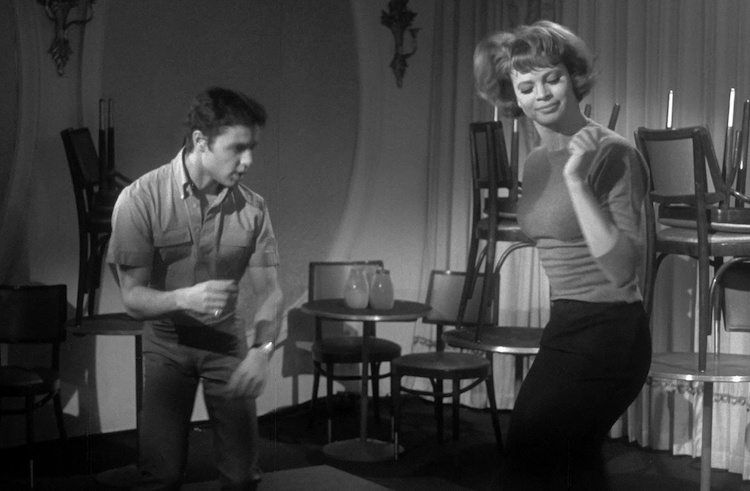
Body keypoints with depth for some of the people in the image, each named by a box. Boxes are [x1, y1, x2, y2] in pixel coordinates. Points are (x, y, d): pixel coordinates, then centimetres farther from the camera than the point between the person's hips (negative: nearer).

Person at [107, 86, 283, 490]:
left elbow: (268, 290, -7)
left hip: (229, 341, 2)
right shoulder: (140, 199, -18)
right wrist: (184, 298, -36)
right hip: (168, 342, -1)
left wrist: (261, 350, -25)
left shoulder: (252, 208, -11)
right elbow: (132, 297, -16)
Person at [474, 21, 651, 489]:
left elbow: (623, 269, -26)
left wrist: (576, 179, -29)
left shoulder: (612, 154, -15)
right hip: (566, 328, 9)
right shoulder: (535, 163, 9)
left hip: (606, 335, -9)